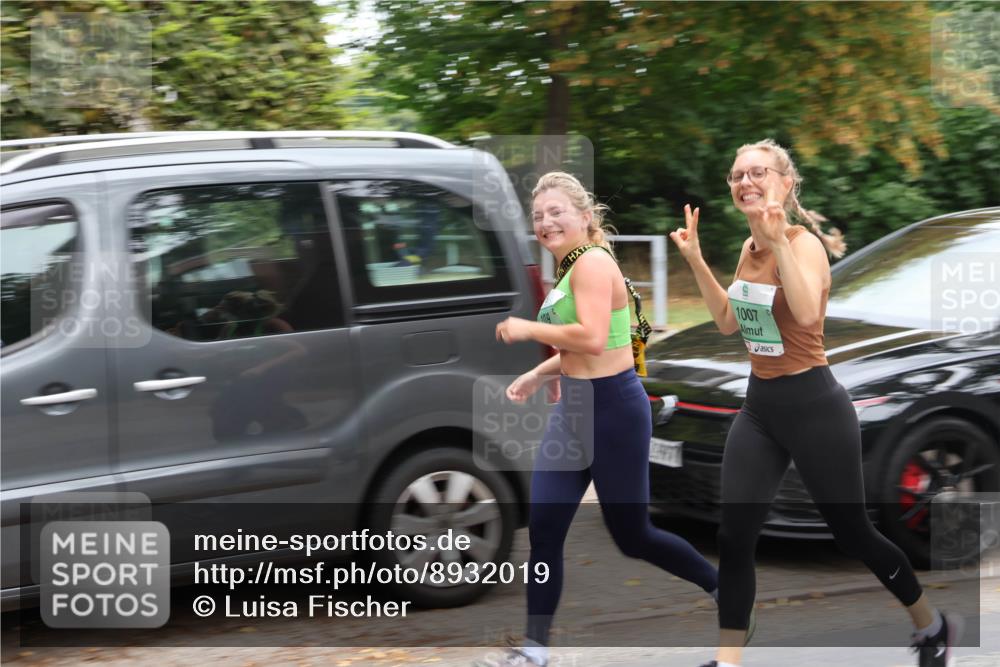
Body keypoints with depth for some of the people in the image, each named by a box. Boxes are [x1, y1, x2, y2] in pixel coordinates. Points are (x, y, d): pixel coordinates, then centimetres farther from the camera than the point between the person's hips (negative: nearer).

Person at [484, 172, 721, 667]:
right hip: (573, 408, 9)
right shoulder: (572, 269, 13)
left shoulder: (593, 262, -17)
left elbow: (592, 338, -30)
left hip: (614, 409, -9)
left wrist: (526, 329, -19)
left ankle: (726, 592, 28)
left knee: (632, 536, 5)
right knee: (543, 531, 3)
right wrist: (538, 375, 14)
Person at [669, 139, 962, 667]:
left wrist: (779, 239, -40)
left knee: (852, 534, 8)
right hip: (759, 405, 7)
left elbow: (807, 314, -38)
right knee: (733, 538, -1)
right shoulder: (750, 248, 5)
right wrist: (696, 261, 9)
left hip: (813, 405, -7)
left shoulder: (803, 244, -18)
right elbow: (729, 322, 17)